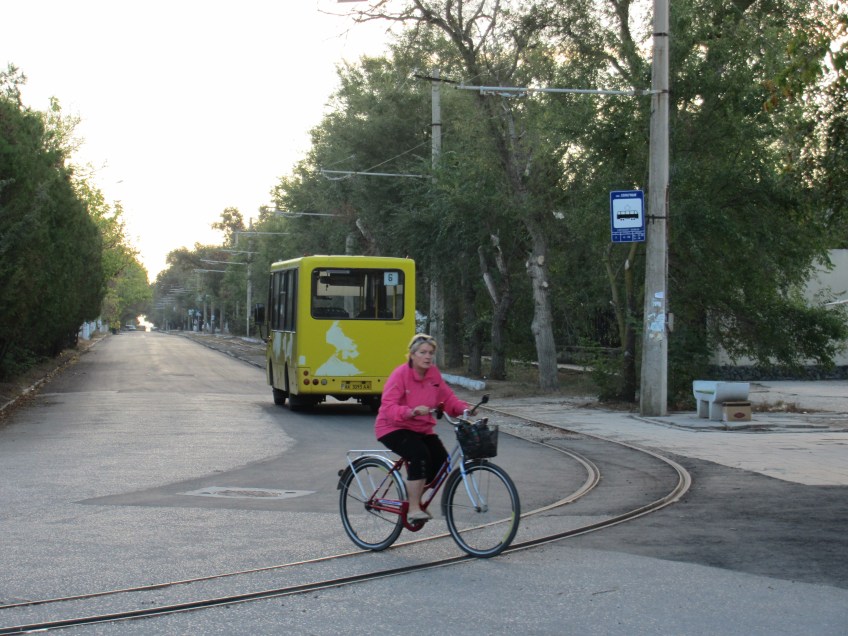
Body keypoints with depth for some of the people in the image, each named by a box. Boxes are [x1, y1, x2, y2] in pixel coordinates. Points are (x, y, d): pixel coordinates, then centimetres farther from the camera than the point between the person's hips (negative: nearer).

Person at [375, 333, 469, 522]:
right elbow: (388, 407, -27)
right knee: (419, 455, -31)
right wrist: (411, 411, -43)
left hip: (422, 429, 6)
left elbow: (448, 397, 0)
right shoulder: (400, 374, -19)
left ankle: (413, 494, 15)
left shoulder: (433, 373, -1)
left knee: (441, 460, -12)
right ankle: (413, 509, -21)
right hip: (393, 428, -6)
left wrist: (463, 408, -20)